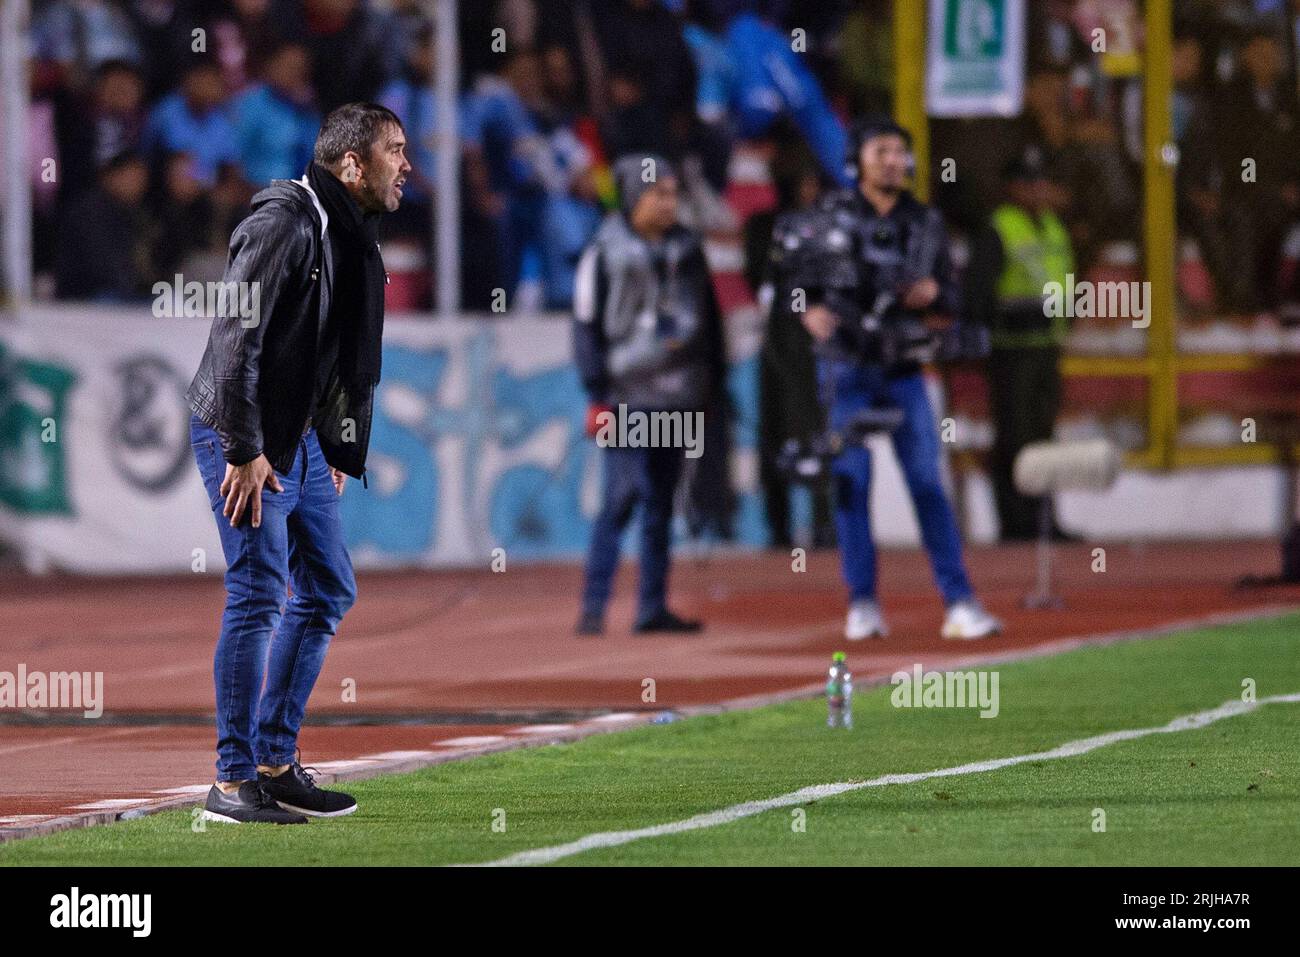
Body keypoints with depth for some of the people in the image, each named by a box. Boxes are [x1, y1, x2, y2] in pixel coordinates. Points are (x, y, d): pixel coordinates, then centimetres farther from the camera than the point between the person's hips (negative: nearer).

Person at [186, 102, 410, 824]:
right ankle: (233, 783, -6)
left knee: (328, 592, 11)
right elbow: (235, 338, -23)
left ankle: (275, 765, 18)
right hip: (242, 439, -10)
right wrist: (245, 451, -24)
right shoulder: (283, 223, -18)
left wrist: (337, 450, 16)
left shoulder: (351, 237, 12)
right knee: (258, 597, -11)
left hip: (299, 440, 10)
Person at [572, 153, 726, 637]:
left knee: (661, 502, 7)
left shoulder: (687, 249, 12)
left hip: (679, 396, 5)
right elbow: (587, 326, -4)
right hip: (628, 393, -5)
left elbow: (710, 319, 18)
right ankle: (593, 606, -10)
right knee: (622, 495, -12)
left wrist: (714, 383, 13)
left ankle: (653, 608, 10)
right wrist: (597, 394, -10)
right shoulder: (605, 253, -3)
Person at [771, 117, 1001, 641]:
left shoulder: (924, 222, 8)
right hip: (846, 366, -1)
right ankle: (862, 604, 7)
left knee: (928, 483, -3)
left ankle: (959, 602, -4)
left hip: (903, 368, 1)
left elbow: (950, 305, 11)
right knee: (851, 481, 0)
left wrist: (932, 294, -11)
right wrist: (810, 310, -17)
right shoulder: (830, 213, 1)